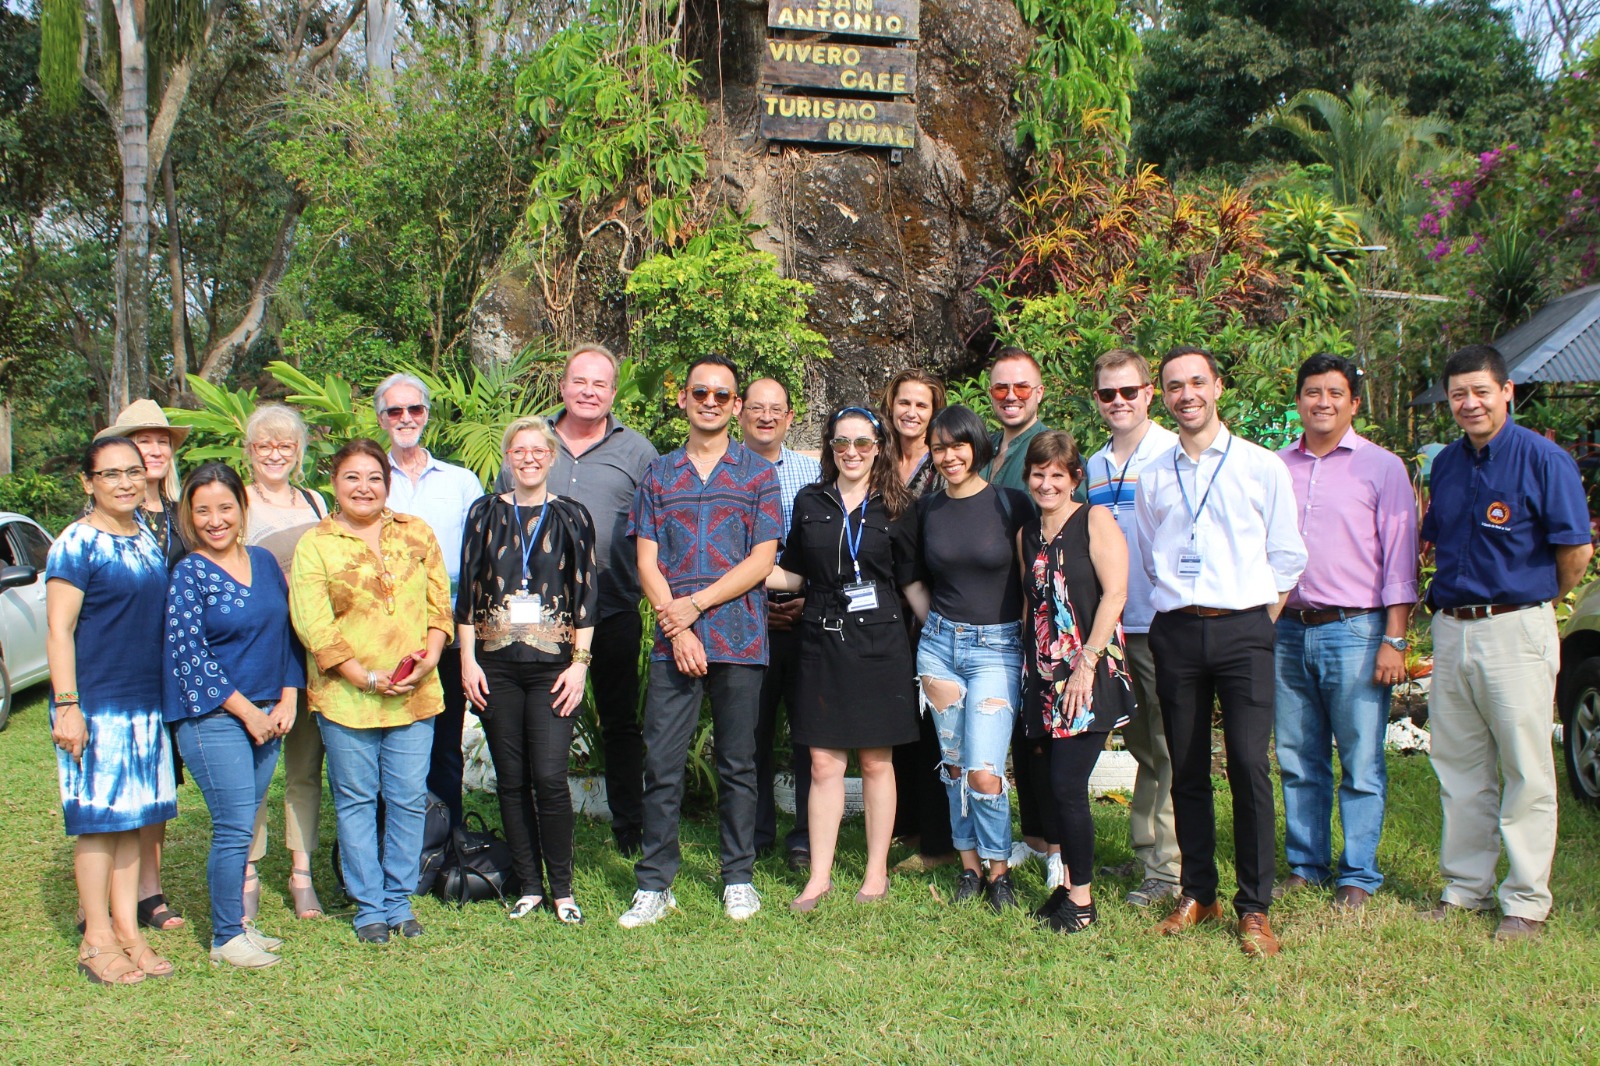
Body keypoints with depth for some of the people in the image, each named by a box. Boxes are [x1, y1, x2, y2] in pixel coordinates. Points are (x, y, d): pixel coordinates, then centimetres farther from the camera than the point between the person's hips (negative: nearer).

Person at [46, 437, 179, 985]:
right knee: (97, 819, 0)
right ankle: (97, 940, 11)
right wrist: (67, 706, -18)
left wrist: (166, 698, 17)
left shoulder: (146, 538, 10)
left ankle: (127, 928, 20)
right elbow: (59, 630, -13)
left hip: (145, 701, 7)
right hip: (95, 703, -6)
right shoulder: (77, 543, -10)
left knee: (132, 816, 11)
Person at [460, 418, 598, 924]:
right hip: (496, 666, 2)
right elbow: (467, 589, 8)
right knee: (511, 780, 5)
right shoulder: (485, 514, 8)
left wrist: (579, 661, -3)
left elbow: (586, 594, 4)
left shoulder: (572, 517, 5)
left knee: (550, 778, -9)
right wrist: (468, 659, 1)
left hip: (552, 665, -2)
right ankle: (529, 886, 17)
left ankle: (562, 888, 6)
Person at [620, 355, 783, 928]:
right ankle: (655, 884, 10)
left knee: (737, 764, 7)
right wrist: (676, 630, -7)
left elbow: (763, 559, -2)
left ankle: (739, 878, 20)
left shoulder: (758, 473, 6)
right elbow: (647, 562, 5)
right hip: (673, 641, 1)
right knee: (661, 764, 0)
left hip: (740, 638, -1)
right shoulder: (658, 474, 11)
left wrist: (695, 605, -10)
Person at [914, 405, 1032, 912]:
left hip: (998, 648, -3)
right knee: (954, 765, 8)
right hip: (939, 645, 4)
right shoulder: (926, 510, 6)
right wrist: (933, 621, 9)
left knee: (984, 773, -10)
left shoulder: (1011, 504, -4)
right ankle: (969, 866, 23)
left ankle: (1000, 870, 11)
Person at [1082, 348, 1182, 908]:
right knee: (1140, 746, 15)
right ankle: (1143, 852, 25)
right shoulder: (1091, 468, 12)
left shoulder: (1174, 456, -5)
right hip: (1111, 626, 6)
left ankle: (1169, 867, 5)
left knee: (1171, 751, -1)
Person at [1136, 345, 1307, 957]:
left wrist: (1258, 621, 3)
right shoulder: (1152, 477, 11)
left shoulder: (1262, 466, 5)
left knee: (1249, 764, -8)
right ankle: (1197, 894, 19)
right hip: (1175, 632, 3)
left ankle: (1254, 907, 1)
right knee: (1187, 768, 6)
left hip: (1242, 630, -2)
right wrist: (1176, 607, 11)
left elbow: (1287, 557, 8)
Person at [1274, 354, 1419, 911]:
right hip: (1287, 630, 4)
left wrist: (1394, 640, -7)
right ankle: (1305, 865, 22)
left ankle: (1358, 876, 12)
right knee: (1297, 761, 10)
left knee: (1361, 764, 0)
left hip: (1354, 631, -3)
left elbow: (1399, 558, -1)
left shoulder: (1382, 467, 1)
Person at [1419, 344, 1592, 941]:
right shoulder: (1447, 463, 10)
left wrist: (1540, 602, 4)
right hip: (1450, 630, 6)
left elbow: (1576, 550, -8)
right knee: (1458, 769, 13)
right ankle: (1465, 888, 24)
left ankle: (1527, 901, 12)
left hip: (1515, 631, -6)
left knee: (1526, 772, 2)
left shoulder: (1543, 460, -8)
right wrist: (1447, 607, 14)